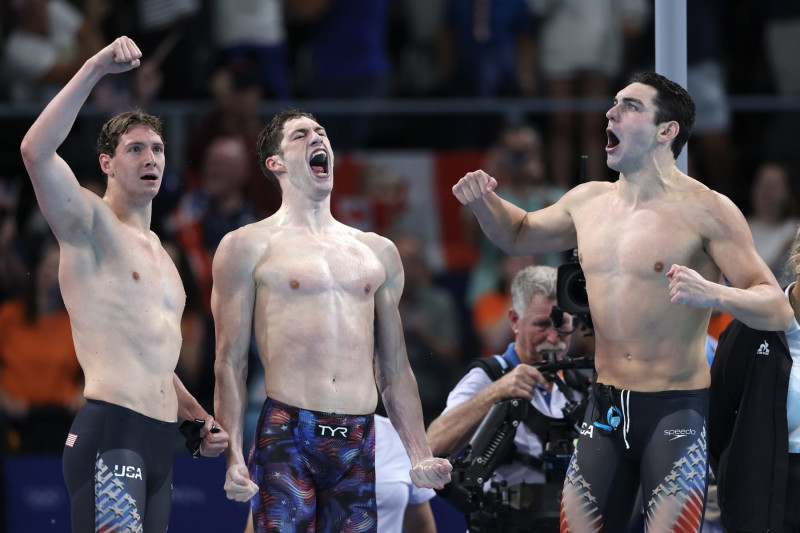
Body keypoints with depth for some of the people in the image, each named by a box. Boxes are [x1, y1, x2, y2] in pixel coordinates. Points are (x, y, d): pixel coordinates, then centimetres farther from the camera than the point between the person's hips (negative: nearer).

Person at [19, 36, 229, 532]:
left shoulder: (158, 254, 25)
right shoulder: (90, 223, 1)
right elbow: (36, 152, -19)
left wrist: (201, 418, 18)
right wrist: (95, 69, -20)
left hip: (159, 444, 9)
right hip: (109, 435, -9)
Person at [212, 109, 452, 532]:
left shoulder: (378, 252, 19)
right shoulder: (249, 246, 6)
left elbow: (394, 370, 20)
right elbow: (230, 364, 1)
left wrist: (421, 455, 10)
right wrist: (233, 458, -10)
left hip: (358, 446, 4)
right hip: (286, 437, -4)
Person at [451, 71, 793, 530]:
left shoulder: (706, 210, -11)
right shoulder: (588, 202, 8)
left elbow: (779, 311, -13)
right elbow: (519, 234, 29)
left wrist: (713, 294, -33)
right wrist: (484, 202, 7)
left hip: (676, 408, -6)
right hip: (606, 407, 6)